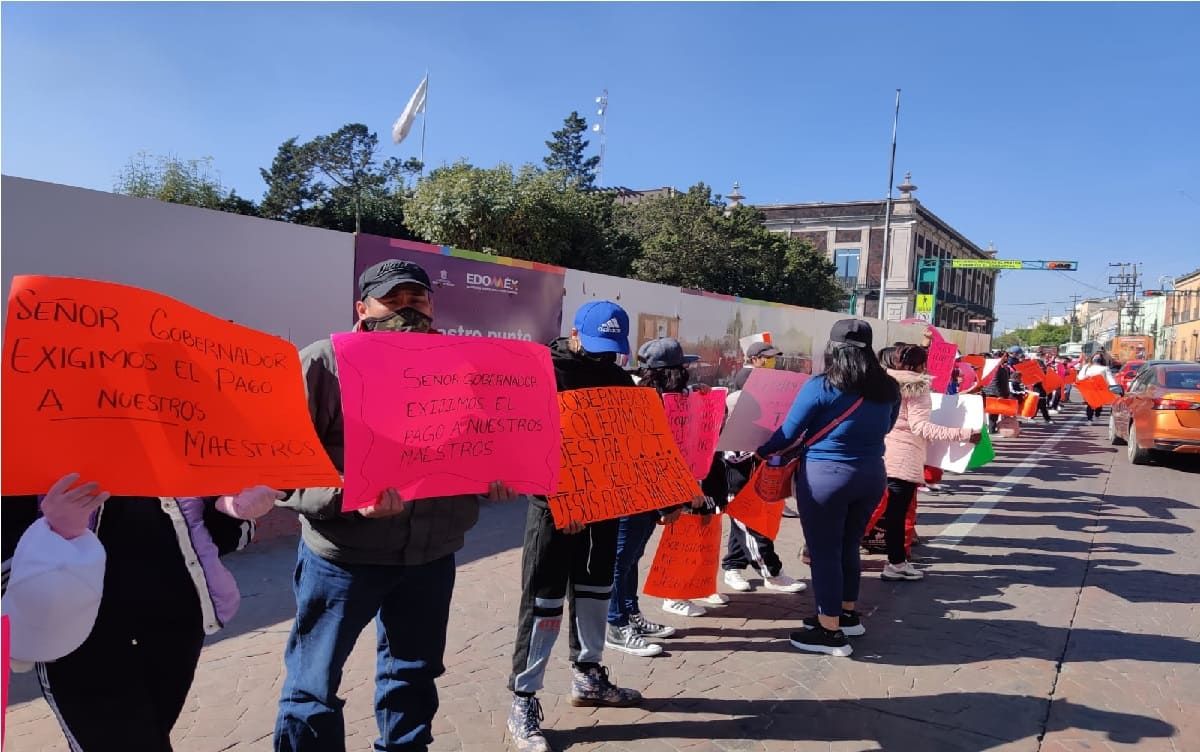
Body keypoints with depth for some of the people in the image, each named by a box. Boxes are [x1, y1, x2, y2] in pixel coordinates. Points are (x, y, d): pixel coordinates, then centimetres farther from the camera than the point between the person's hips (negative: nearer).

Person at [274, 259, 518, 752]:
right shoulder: (323, 363, -8)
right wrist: (346, 495, -29)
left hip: (431, 553, 4)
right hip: (344, 553, -4)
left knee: (413, 677, 20)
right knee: (313, 686, 7)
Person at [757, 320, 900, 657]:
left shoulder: (821, 387, -13)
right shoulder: (888, 388, 1)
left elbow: (788, 434, -6)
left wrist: (762, 451, 10)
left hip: (825, 476, -6)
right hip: (872, 475, 6)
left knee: (824, 552, 4)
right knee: (848, 546, 20)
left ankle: (830, 632, 12)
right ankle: (848, 615, 34)